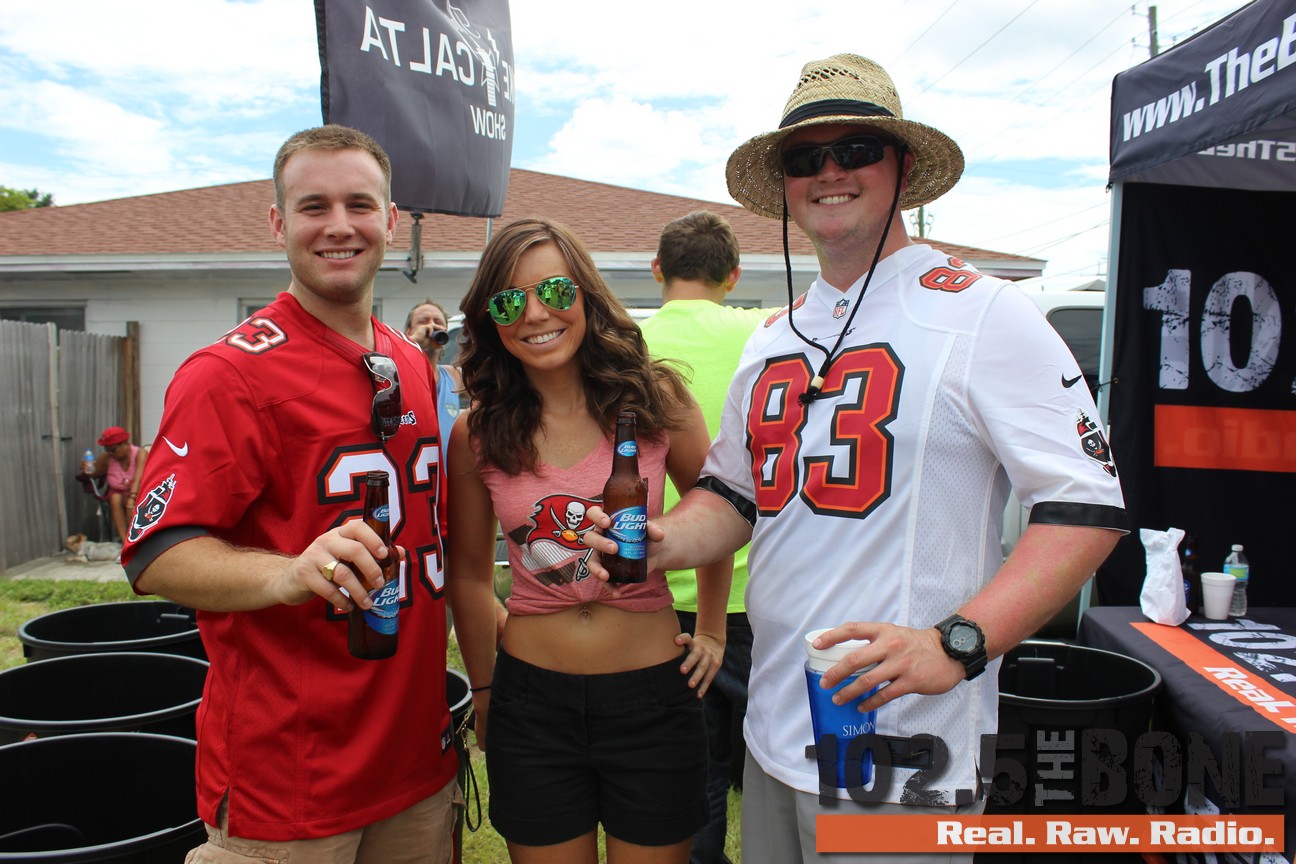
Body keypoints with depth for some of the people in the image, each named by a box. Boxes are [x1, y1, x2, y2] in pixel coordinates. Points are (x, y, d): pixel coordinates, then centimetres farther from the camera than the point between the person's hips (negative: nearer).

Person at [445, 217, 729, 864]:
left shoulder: (656, 400, -7)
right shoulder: (476, 435, -4)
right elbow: (469, 575, 8)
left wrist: (712, 633, 10)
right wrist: (485, 694, 12)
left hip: (653, 696, 0)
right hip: (532, 701, 1)